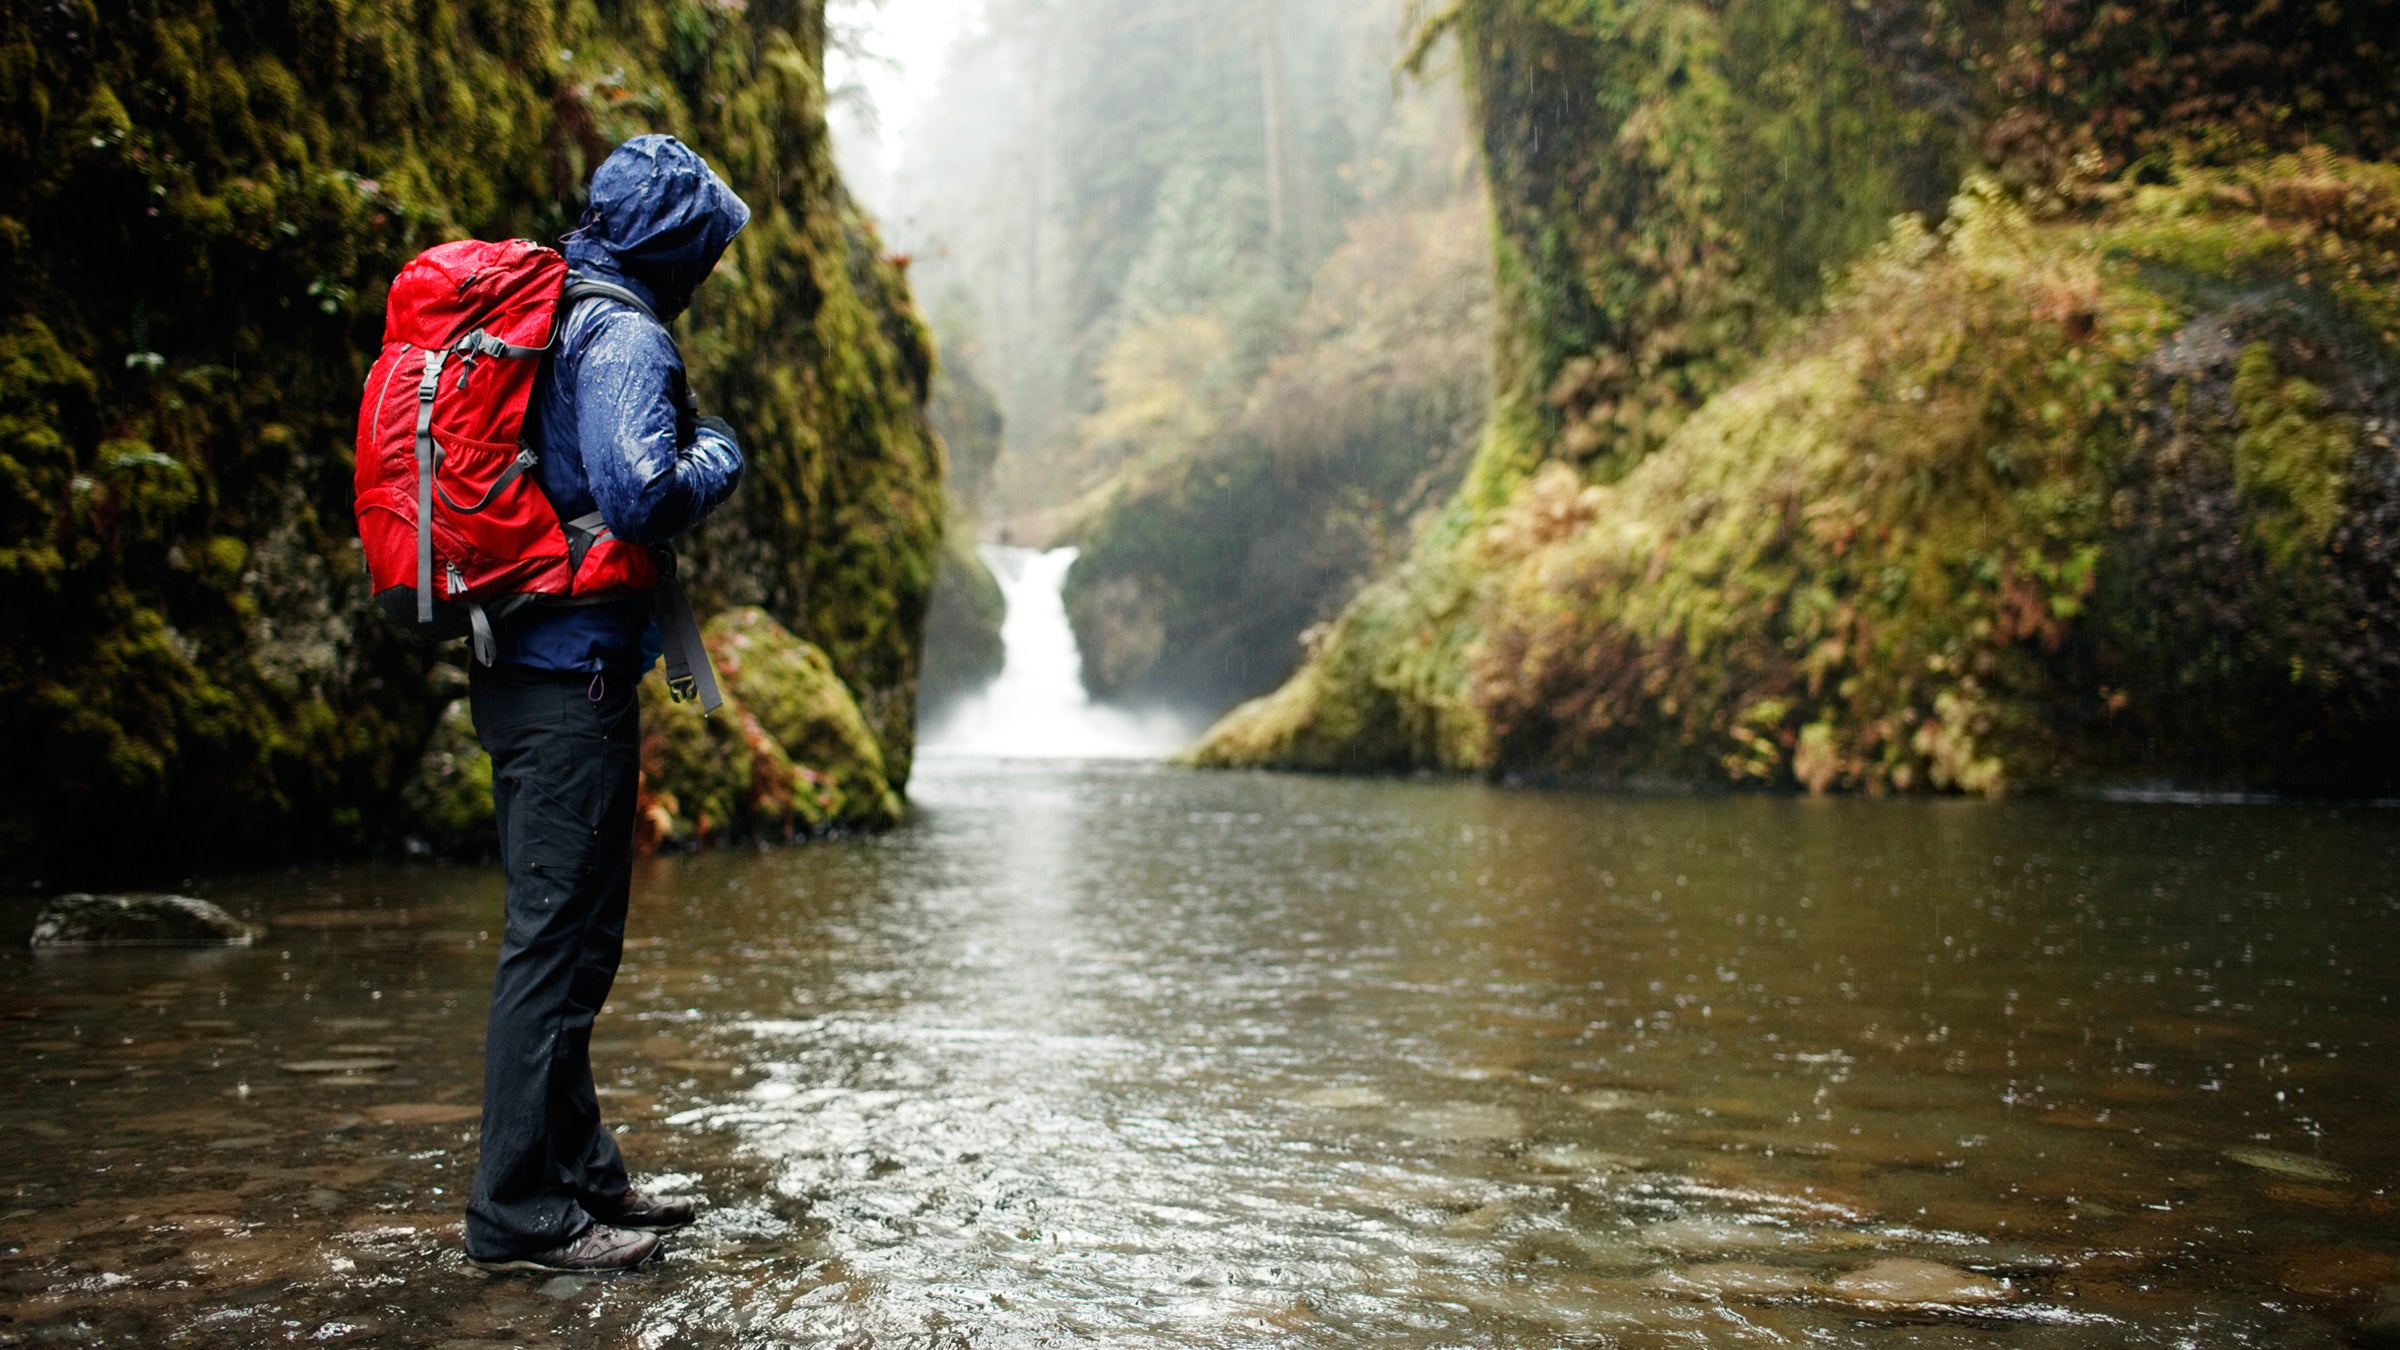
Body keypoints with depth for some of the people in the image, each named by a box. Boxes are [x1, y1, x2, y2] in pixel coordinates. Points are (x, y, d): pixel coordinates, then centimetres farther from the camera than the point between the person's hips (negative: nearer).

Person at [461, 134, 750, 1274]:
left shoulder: (546, 315, 17)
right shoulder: (623, 335, -12)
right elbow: (639, 495, -26)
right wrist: (717, 453, -7)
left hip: (522, 667, 10)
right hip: (573, 673, -10)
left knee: (564, 932, 16)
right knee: (559, 936, -5)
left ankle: (579, 1170, 26)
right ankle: (521, 1211, 1)